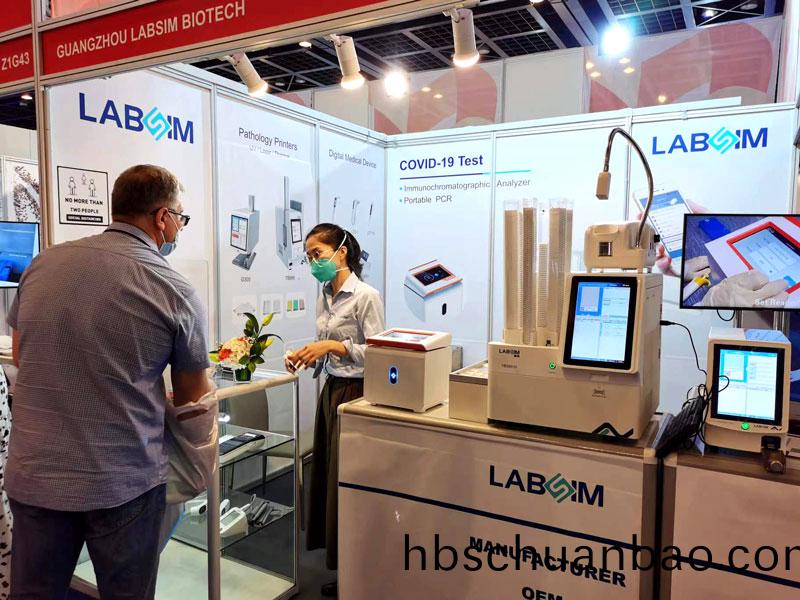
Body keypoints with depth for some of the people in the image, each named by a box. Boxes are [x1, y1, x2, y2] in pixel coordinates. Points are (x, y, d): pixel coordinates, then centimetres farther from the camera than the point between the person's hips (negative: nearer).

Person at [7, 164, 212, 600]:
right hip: (123, 481, -4)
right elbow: (192, 396, 1)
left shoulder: (43, 264, 0)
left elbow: (20, 354, 15)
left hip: (34, 474, 4)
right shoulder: (176, 292, -12)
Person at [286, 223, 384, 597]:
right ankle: (336, 557, 30)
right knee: (327, 474, 13)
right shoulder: (325, 298, 10)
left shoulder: (366, 296, -14)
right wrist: (307, 355, -2)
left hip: (355, 393, -8)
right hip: (330, 390, 8)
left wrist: (333, 346, -23)